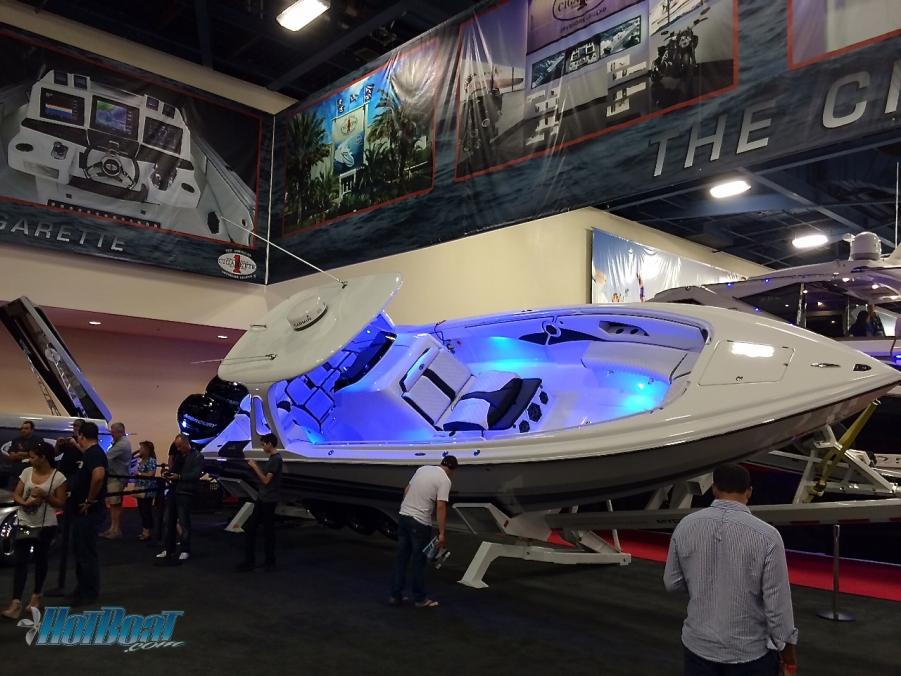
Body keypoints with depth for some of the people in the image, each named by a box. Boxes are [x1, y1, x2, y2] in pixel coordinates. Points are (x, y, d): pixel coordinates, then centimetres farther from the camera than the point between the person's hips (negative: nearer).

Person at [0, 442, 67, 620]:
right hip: (23, 523, 3)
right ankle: (16, 603, -6)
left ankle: (36, 596, 29)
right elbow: (16, 495, 4)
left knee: (41, 560, 12)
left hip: (45, 526, -3)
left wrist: (45, 496, -23)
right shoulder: (26, 472, 2)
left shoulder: (58, 477, -11)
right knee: (20, 561, -3)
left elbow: (61, 503, -8)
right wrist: (25, 502, -17)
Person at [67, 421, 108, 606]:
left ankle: (89, 594, 8)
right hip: (82, 512, 10)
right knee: (80, 550, 18)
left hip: (89, 512, -10)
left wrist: (89, 501, -28)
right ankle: (82, 589, 29)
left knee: (87, 553, -1)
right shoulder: (91, 453, 11)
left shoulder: (94, 454, -20)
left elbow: (98, 476, -37)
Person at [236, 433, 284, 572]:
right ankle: (248, 561, 10)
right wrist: (254, 466, 5)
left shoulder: (276, 459, -16)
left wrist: (255, 466, -14)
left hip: (269, 500, -10)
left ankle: (270, 561, 10)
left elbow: (266, 480, -20)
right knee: (249, 528, 7)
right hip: (262, 498, 10)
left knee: (268, 530, -1)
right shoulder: (271, 458, 14)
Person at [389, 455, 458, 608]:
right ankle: (420, 598, 12)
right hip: (419, 522, -7)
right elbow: (441, 507, -18)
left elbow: (406, 490, 17)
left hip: (403, 516, 7)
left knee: (401, 558, 12)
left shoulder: (422, 469, 12)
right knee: (419, 561, 3)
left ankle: (396, 596, 16)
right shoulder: (444, 480, -11)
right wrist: (441, 533, -17)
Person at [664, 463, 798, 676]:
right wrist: (788, 656, 3)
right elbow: (778, 605, -10)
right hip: (750, 650, -2)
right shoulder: (766, 535, -16)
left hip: (698, 644, 2)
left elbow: (672, 583, 4)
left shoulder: (685, 526, -7)